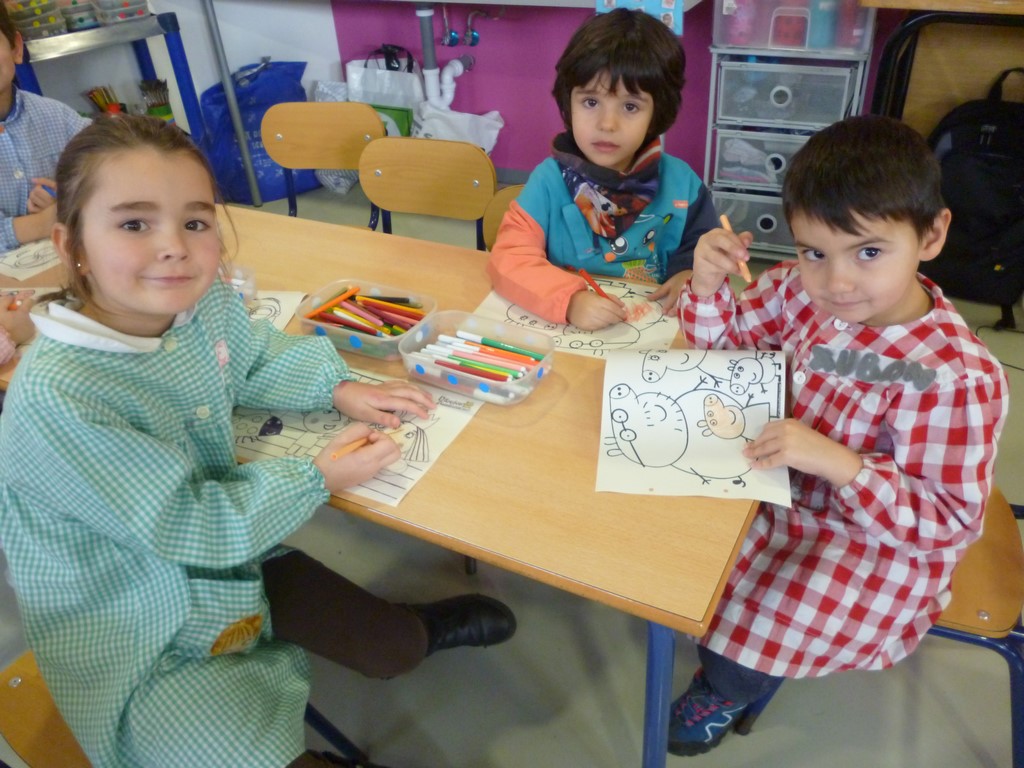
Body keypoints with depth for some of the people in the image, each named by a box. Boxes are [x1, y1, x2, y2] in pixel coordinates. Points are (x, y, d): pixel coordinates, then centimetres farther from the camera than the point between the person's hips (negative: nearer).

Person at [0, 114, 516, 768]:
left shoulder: (207, 299, -13)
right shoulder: (54, 400, -33)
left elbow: (257, 358, 11)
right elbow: (188, 527, -25)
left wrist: (340, 388, -4)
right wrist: (317, 478, -18)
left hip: (227, 555, 6)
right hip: (134, 634, -6)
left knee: (392, 651, 8)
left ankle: (415, 628, 41)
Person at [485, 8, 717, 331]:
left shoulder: (681, 183, 0)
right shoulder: (550, 180, -6)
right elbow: (510, 259, -15)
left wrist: (692, 275, -11)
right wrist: (569, 300, -30)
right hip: (563, 331, -2)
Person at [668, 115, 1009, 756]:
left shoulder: (956, 378, -30)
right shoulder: (804, 290, -15)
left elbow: (949, 521, -23)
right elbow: (722, 340, 2)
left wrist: (835, 461, -37)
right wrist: (708, 282, -21)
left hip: (874, 545, -6)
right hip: (788, 490, 6)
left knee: (752, 627, -14)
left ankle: (724, 694, 26)